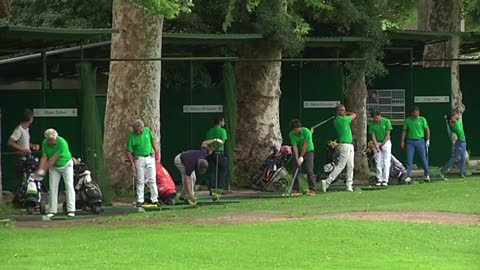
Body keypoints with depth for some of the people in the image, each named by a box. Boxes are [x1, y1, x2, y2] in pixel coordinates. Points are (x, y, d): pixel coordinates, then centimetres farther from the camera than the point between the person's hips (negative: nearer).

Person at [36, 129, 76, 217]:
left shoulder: (62, 143, -31)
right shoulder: (45, 143, -13)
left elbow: (54, 159, -31)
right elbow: (44, 157, -14)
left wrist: (44, 169, -29)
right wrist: (40, 169, -28)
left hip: (66, 165, -4)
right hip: (54, 167, 4)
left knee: (69, 186, -11)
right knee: (53, 187, -4)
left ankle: (71, 210, -14)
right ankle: (52, 210, -1)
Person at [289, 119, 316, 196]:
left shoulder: (306, 132, -23)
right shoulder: (292, 134, -11)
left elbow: (305, 145, -21)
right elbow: (294, 146, -15)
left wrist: (301, 157, -20)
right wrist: (297, 159, -23)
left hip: (308, 151, -4)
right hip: (298, 152, 4)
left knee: (309, 170, -13)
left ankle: (312, 189, -9)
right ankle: (295, 190, 0)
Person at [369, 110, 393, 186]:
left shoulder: (386, 122, -13)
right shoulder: (372, 124, -8)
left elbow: (388, 135, -12)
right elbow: (373, 136, -9)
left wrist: (382, 145, -14)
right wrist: (377, 147, -21)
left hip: (386, 142, -2)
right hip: (377, 143, 2)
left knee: (386, 162, -7)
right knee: (378, 162, -1)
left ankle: (385, 180, -7)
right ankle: (379, 179, 3)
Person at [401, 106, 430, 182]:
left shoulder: (422, 119, 0)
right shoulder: (407, 120, 4)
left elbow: (427, 129, 4)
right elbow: (404, 131, 10)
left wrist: (428, 140, -1)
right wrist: (402, 141, 4)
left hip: (420, 141, -1)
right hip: (410, 142, 1)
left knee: (424, 158, 1)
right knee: (409, 159, -2)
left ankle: (427, 175, 13)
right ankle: (408, 176, 3)